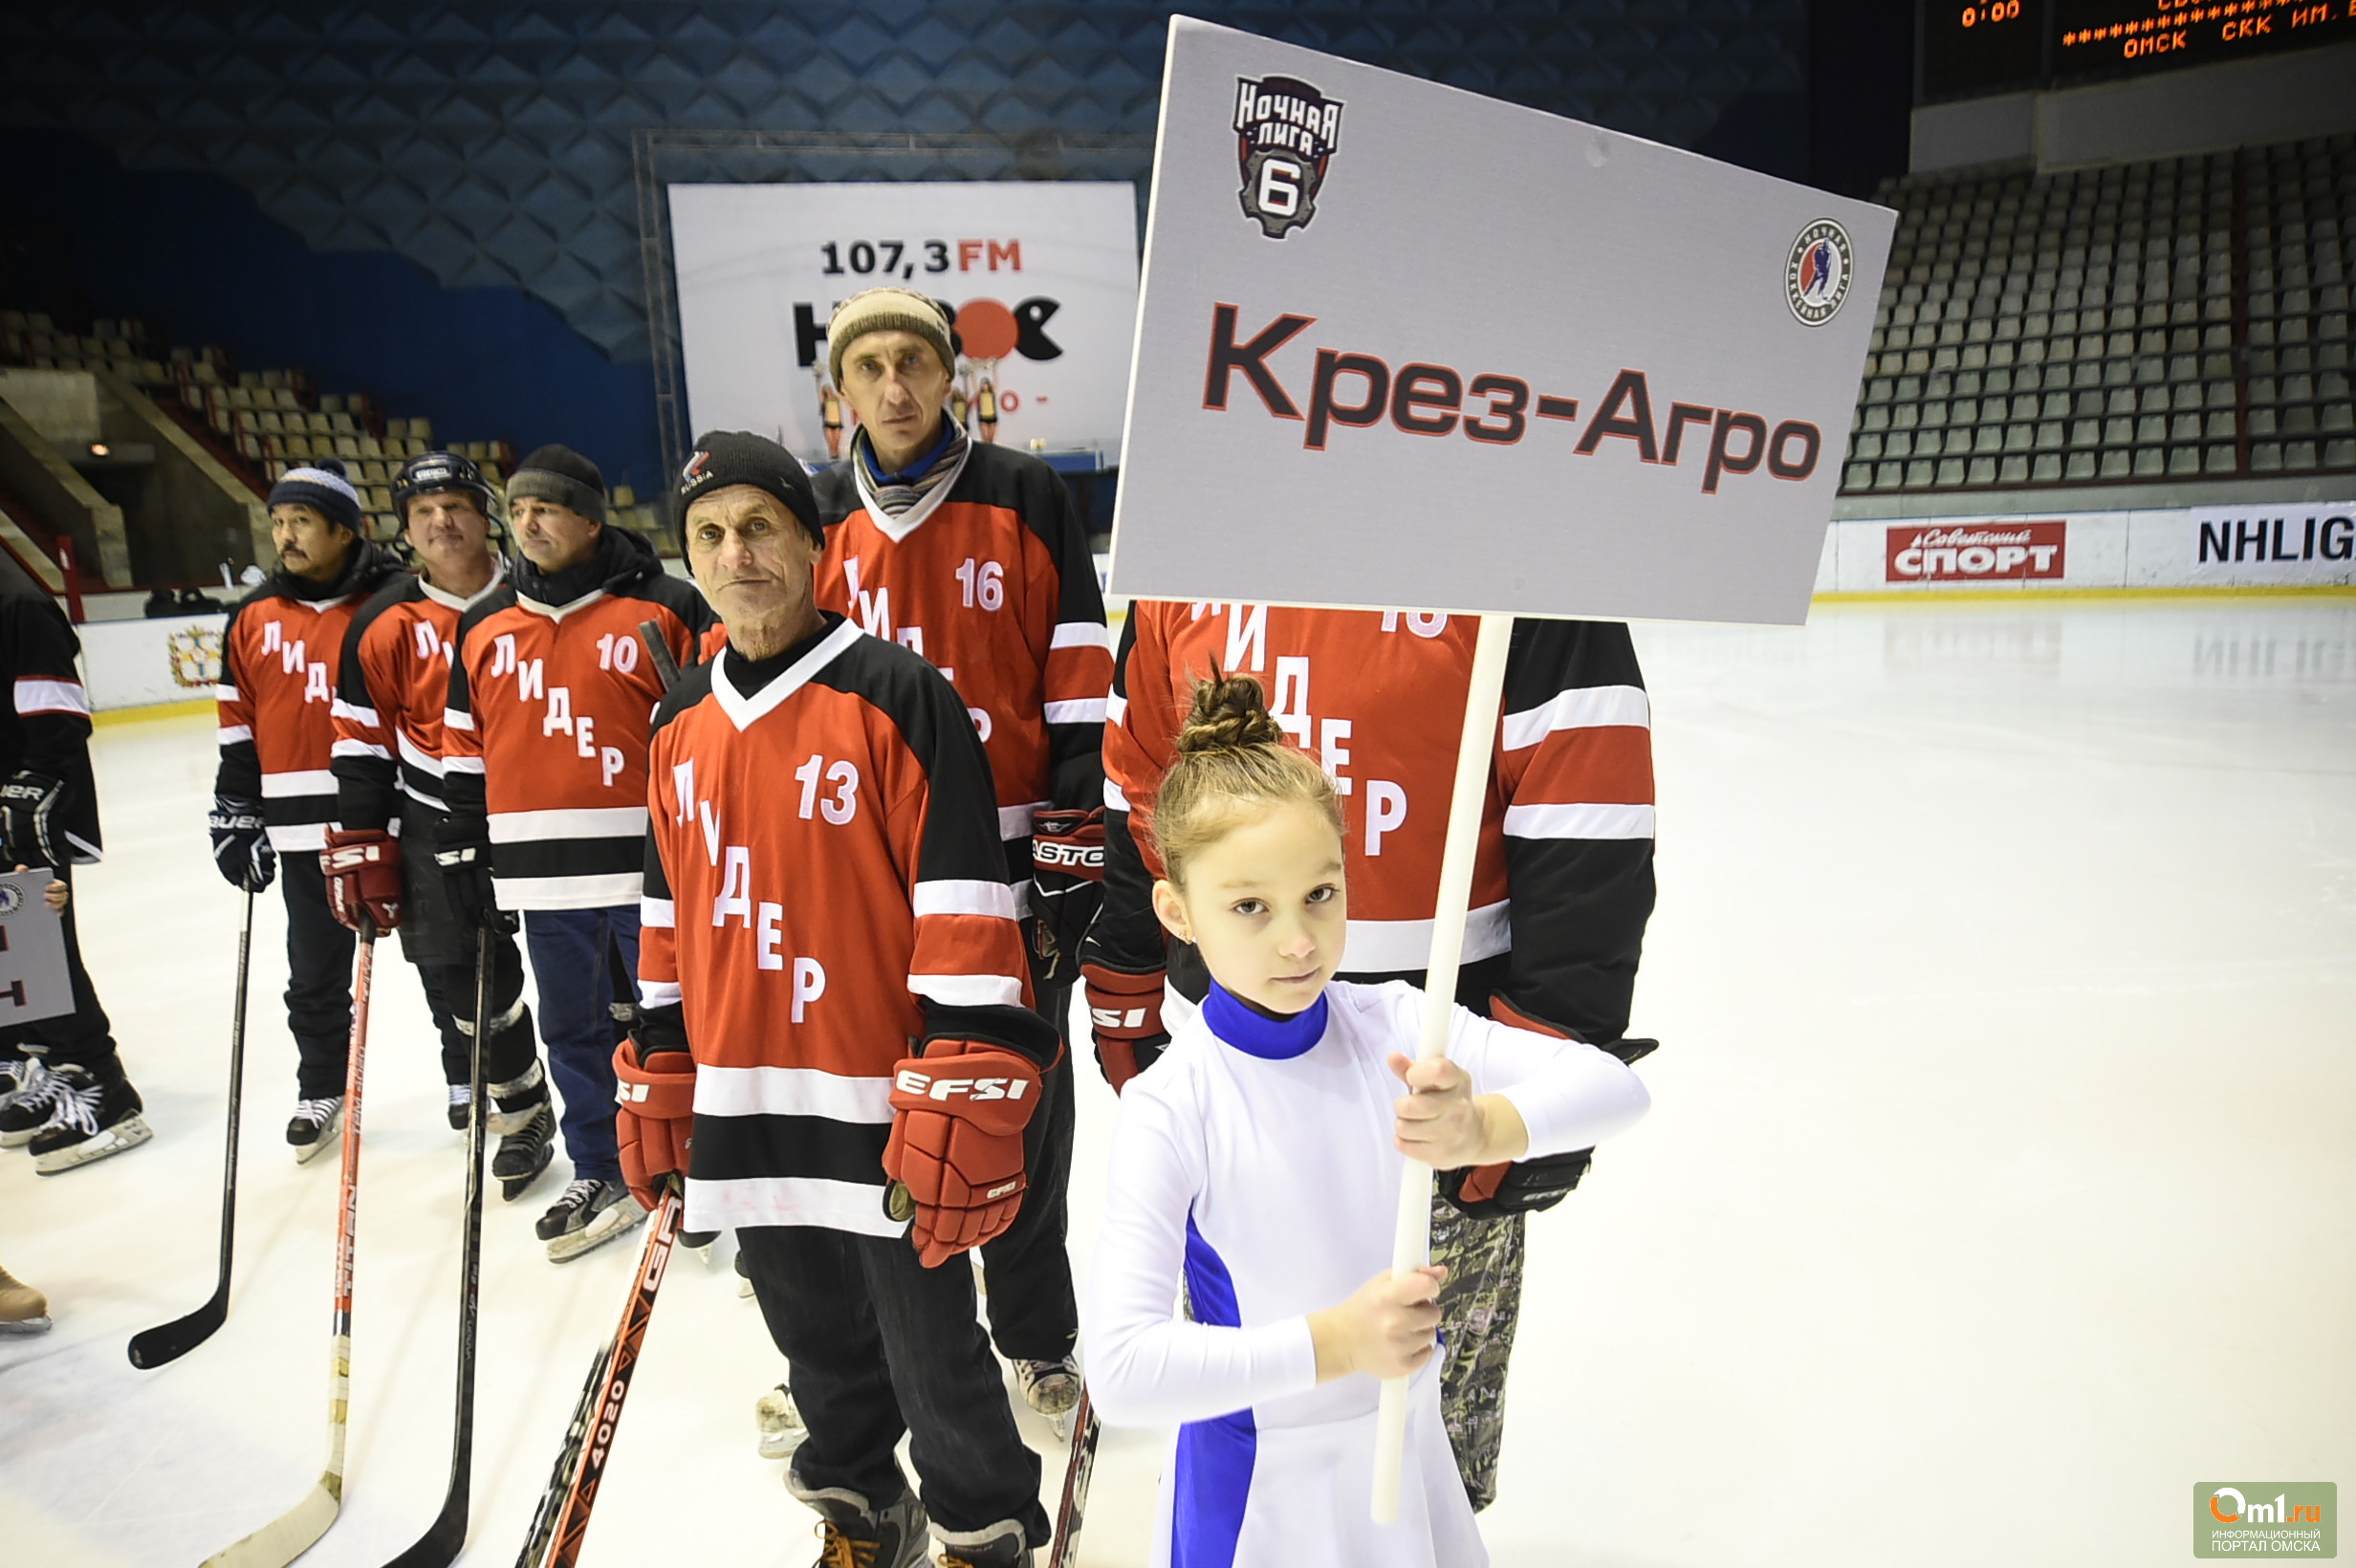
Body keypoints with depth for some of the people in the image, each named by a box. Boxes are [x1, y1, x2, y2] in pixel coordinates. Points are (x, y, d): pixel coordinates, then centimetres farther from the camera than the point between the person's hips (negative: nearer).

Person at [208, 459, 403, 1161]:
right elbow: (238, 729, 12)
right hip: (303, 830, 4)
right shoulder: (254, 618, 8)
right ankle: (321, 1090, 30)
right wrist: (234, 817, 8)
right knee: (314, 972, 12)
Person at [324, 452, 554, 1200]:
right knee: (457, 968, -6)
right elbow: (363, 742, 1)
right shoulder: (384, 624, -2)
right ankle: (519, 1102, 13)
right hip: (439, 813, 0)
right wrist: (363, 847, -3)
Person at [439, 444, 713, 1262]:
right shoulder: (483, 627, 10)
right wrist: (463, 852, 14)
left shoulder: (664, 610, -6)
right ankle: (602, 1176, 32)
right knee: (572, 1030, 15)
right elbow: (464, 749, 15)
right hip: (542, 874, 5)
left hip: (646, 863, -5)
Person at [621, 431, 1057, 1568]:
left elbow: (962, 908, -16)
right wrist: (658, 1086, 16)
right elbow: (668, 919, 15)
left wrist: (961, 1106, -19)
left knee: (929, 1345, 9)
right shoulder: (681, 720, 8)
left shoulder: (898, 694, -13)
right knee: (816, 1340, 22)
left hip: (877, 1107, -6)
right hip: (743, 1108, 6)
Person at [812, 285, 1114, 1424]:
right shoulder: (817, 522, 7)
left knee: (1022, 1104, 9)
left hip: (1011, 855, -2)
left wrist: (1075, 849, -8)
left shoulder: (1028, 499, -2)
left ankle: (1034, 1335, 29)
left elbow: (1079, 684, -4)